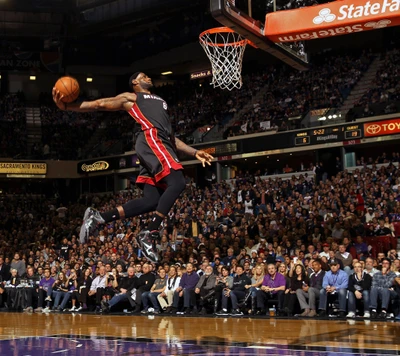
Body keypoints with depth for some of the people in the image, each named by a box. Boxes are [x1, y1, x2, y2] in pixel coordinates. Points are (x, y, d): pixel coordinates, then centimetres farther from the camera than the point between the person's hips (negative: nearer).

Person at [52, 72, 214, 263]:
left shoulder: (160, 102, 39)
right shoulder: (131, 98, 18)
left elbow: (171, 138, 36)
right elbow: (99, 104, 9)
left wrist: (195, 152, 25)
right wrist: (66, 106, -5)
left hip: (161, 143, 8)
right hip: (151, 139, -8)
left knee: (151, 201, -5)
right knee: (177, 182, -25)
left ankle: (97, 217, 0)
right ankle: (150, 233, -24)